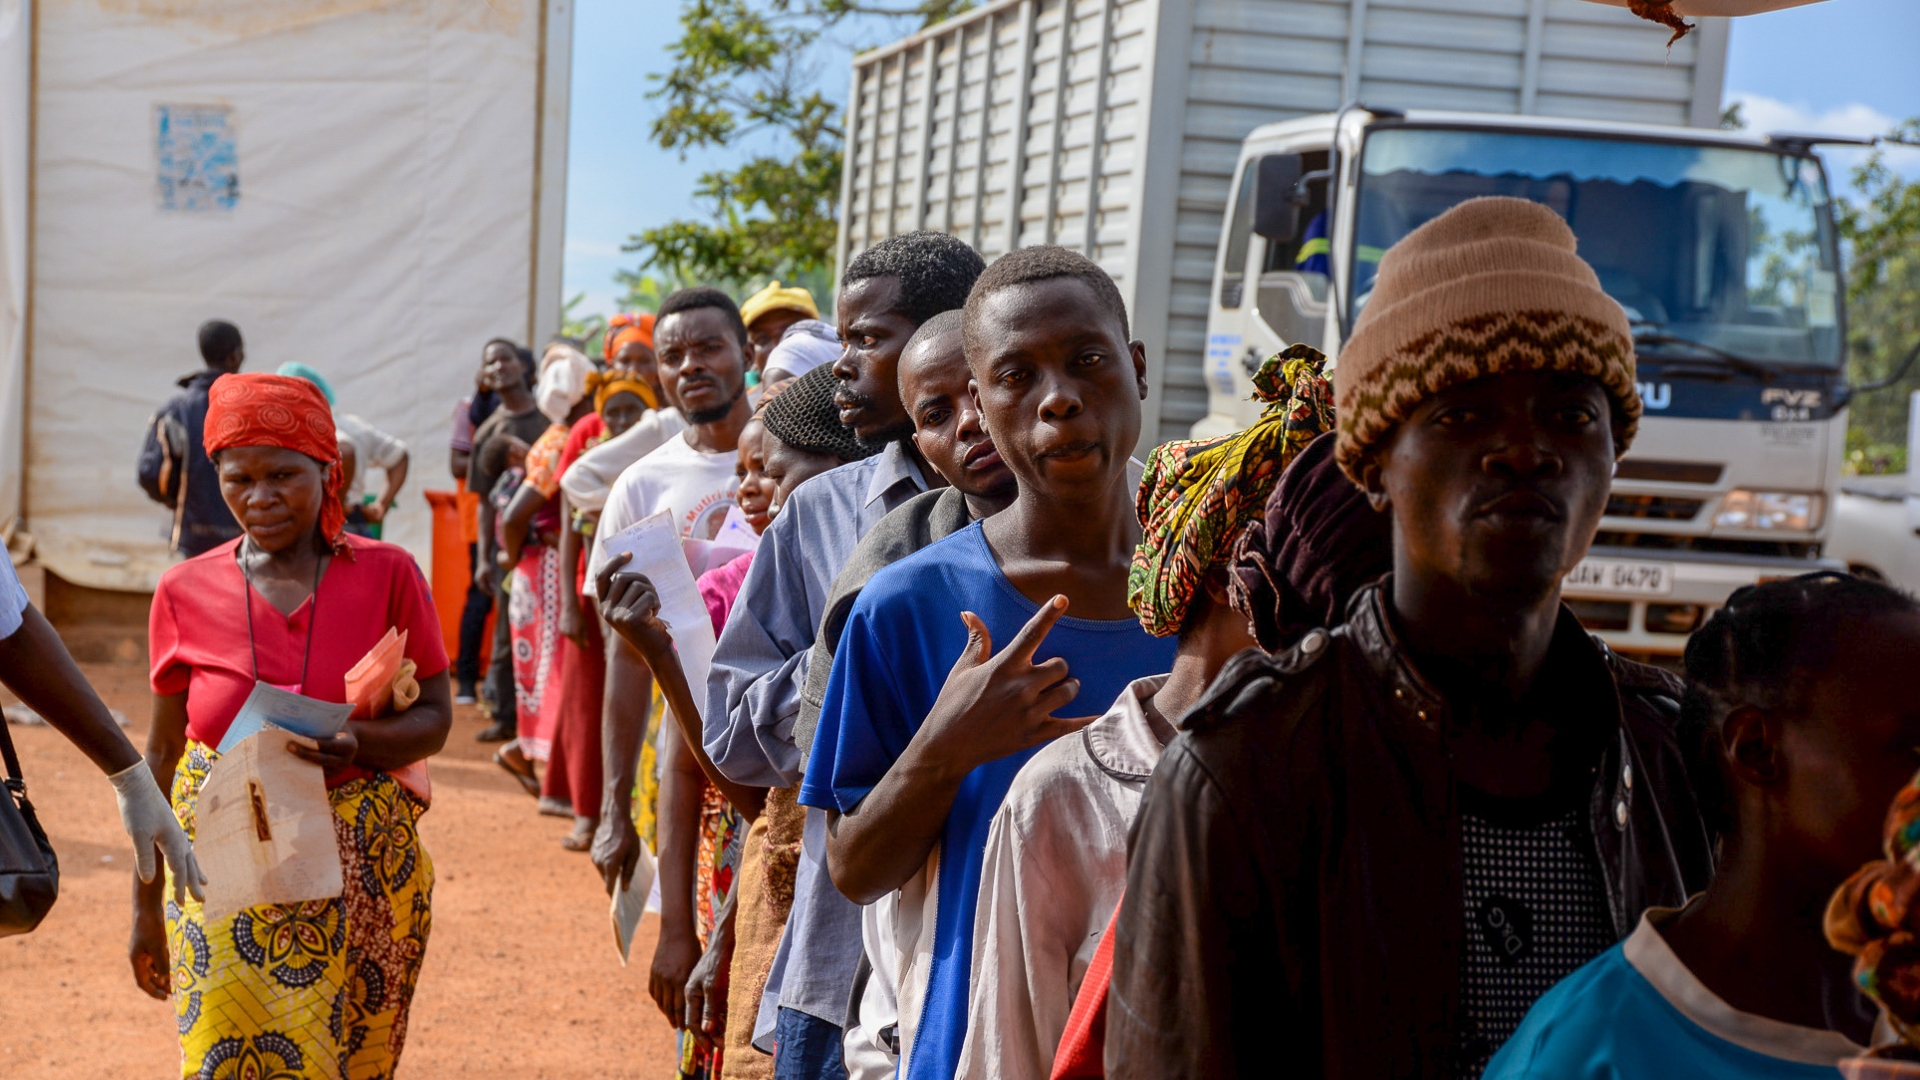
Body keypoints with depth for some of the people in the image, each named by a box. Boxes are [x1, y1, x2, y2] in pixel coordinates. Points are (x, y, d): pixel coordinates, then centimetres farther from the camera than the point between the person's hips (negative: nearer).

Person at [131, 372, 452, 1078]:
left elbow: (434, 720, 2)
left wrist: (358, 743, -20)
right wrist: (146, 908, 11)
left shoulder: (387, 575, -1)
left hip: (362, 877, 0)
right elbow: (162, 755, 8)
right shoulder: (185, 593, 2)